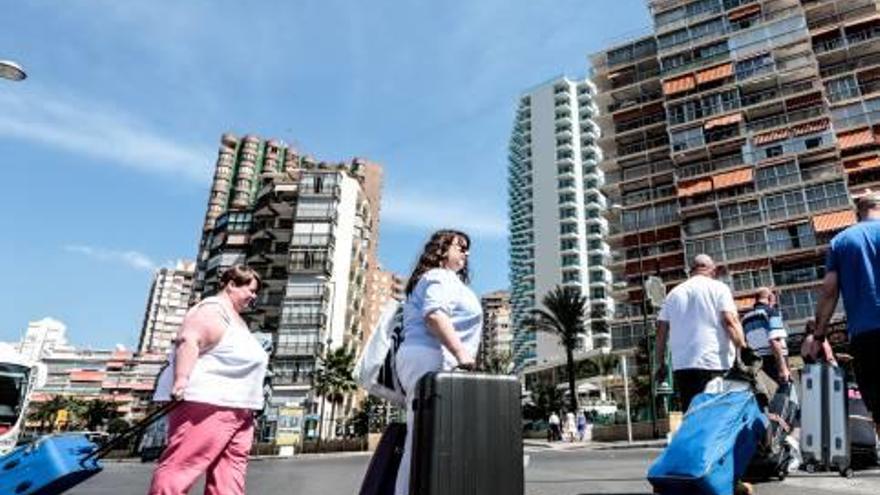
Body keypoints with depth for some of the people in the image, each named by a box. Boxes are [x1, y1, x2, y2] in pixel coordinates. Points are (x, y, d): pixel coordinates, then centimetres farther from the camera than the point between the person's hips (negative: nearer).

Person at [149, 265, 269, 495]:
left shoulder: (236, 318, 22)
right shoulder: (213, 310, -9)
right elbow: (188, 341, -25)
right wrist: (181, 380, -37)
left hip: (236, 408, 10)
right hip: (205, 403, -10)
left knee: (230, 469, 8)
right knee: (182, 465, -8)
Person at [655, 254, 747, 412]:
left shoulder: (673, 293, 15)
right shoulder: (718, 288, 5)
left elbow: (661, 332, 12)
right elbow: (730, 321, -9)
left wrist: (661, 364, 16)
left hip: (681, 366, 4)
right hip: (715, 364, -3)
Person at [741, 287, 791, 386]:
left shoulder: (746, 318, 15)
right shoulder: (772, 312, -4)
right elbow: (774, 341, -15)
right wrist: (783, 367, -17)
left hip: (756, 365, 6)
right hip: (775, 362, -6)